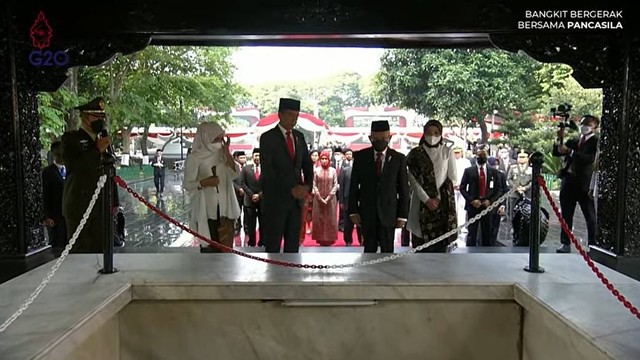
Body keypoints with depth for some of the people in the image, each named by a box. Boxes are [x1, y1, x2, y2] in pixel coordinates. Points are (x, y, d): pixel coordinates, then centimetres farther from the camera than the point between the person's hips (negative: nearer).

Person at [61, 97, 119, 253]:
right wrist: (97, 150, -13)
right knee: (80, 251, -1)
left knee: (101, 248, 6)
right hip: (79, 206, -5)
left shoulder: (103, 139, 16)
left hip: (102, 206, 5)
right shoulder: (70, 138, 0)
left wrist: (114, 201, 18)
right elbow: (73, 165, -17)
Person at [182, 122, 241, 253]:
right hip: (207, 209, -4)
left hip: (225, 207, 5)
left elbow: (235, 173, 0)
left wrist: (227, 154, -9)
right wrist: (204, 182, -25)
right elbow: (187, 184, -8)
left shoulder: (222, 154, 6)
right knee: (209, 245, 0)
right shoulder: (194, 158, -9)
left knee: (226, 246, 7)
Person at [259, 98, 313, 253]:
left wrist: (307, 185, -4)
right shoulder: (268, 138, -6)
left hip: (297, 198, 6)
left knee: (293, 243, 9)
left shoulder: (299, 136, 12)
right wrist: (291, 189, -17)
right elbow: (268, 170, -14)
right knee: (272, 244, 1)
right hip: (275, 199, -5)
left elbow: (307, 164, 15)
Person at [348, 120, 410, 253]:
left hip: (388, 213, 0)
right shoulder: (360, 156, 2)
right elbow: (354, 186, 3)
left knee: (387, 250, 4)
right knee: (369, 249, 7)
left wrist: (402, 215, -3)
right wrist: (353, 211, -2)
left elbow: (404, 188, 1)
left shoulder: (398, 158, 0)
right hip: (366, 213, 1)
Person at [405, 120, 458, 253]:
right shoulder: (415, 153, 3)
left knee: (440, 243, -1)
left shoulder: (447, 152, 5)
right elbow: (413, 179, -2)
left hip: (442, 203, 0)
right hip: (422, 202, 0)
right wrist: (426, 199, -10)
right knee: (420, 242, -1)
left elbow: (453, 178, 6)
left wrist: (438, 198, -2)